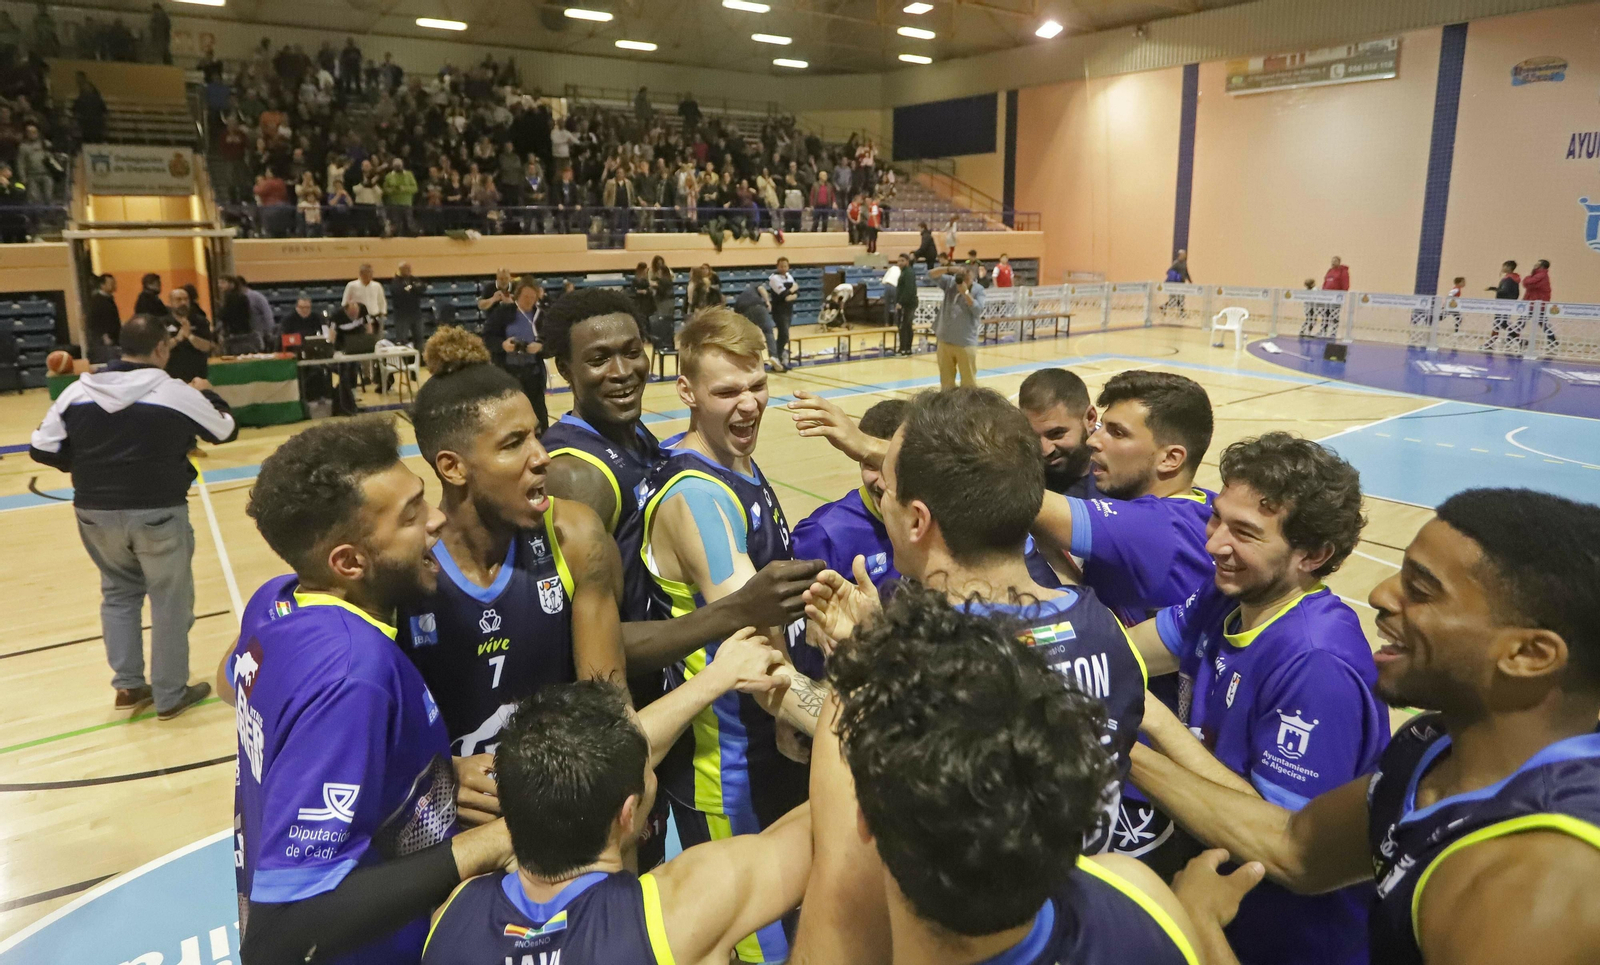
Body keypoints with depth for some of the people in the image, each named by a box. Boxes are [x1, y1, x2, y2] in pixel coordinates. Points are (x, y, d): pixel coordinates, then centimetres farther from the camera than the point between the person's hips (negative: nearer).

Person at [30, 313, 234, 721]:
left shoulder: (78, 390, 0)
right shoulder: (178, 393, -10)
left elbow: (42, 448, 3)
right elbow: (226, 431, 5)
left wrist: (87, 467, 19)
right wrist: (207, 395, 22)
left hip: (95, 512, 4)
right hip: (158, 512, -4)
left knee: (118, 592, 23)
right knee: (171, 600, 9)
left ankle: (128, 685, 24)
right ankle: (170, 696, 17)